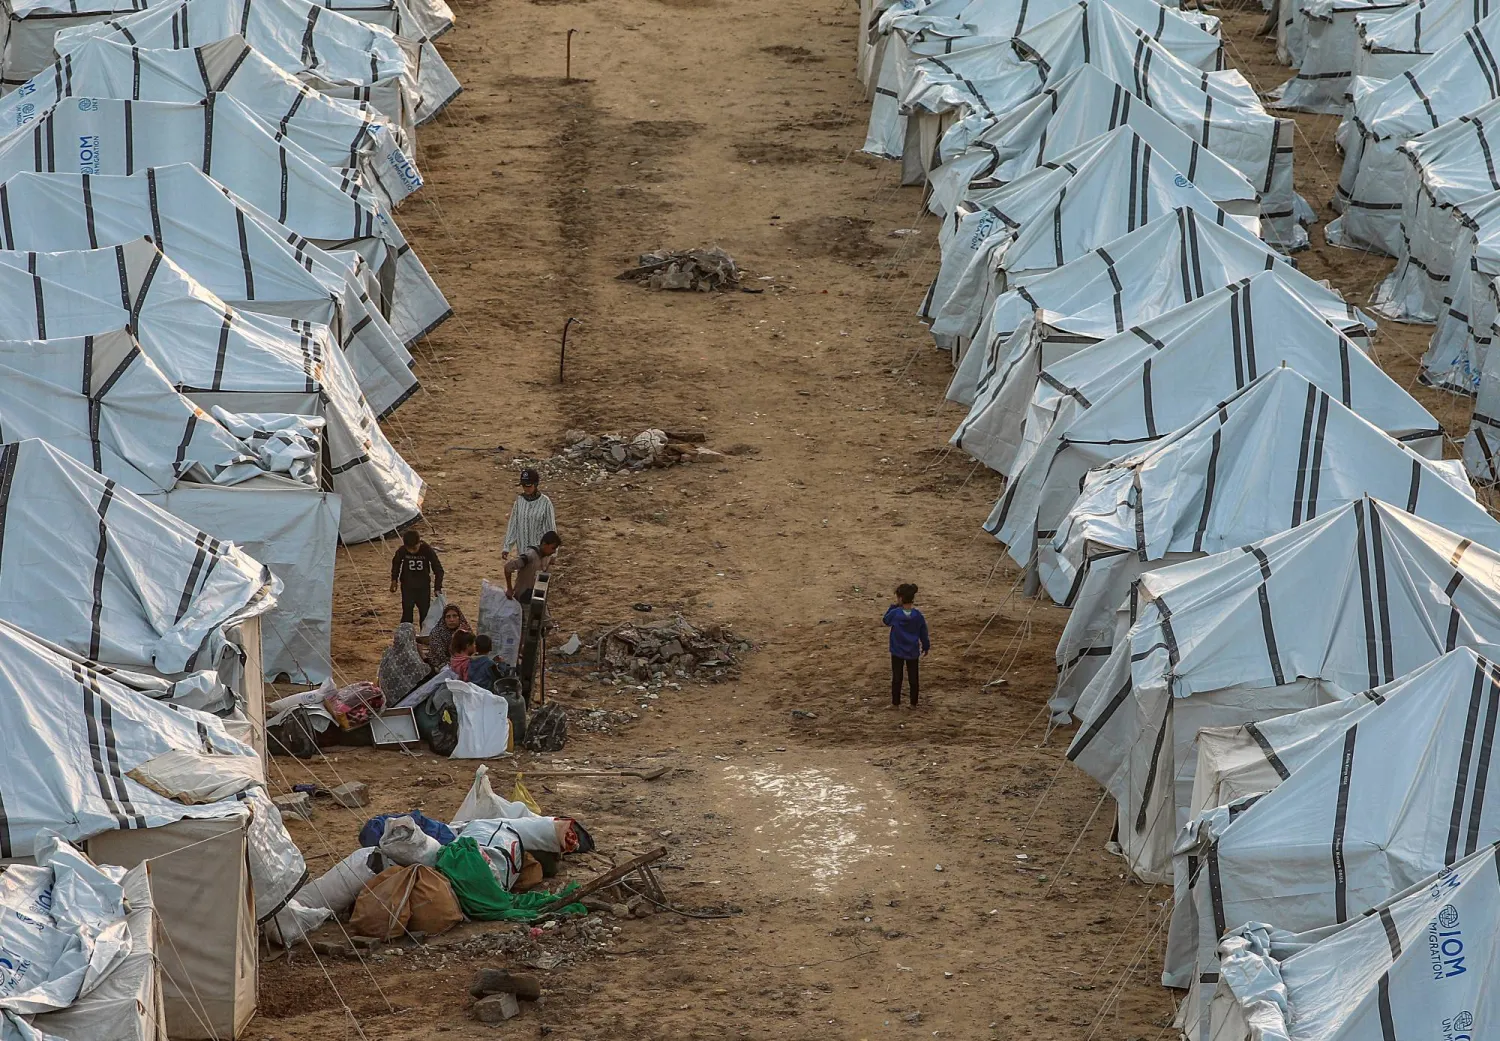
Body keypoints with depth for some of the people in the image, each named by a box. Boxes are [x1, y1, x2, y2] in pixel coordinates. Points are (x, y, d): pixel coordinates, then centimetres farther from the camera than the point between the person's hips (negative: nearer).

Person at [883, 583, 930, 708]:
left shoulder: (895, 613, -18)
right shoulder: (918, 615, -10)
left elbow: (886, 620, 4)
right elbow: (923, 633, 1)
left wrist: (894, 606, 1)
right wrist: (925, 647, 15)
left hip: (897, 651, -2)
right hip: (913, 652, 2)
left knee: (896, 677, 9)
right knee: (913, 677, 11)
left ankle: (895, 702, 14)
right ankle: (913, 703, 17)